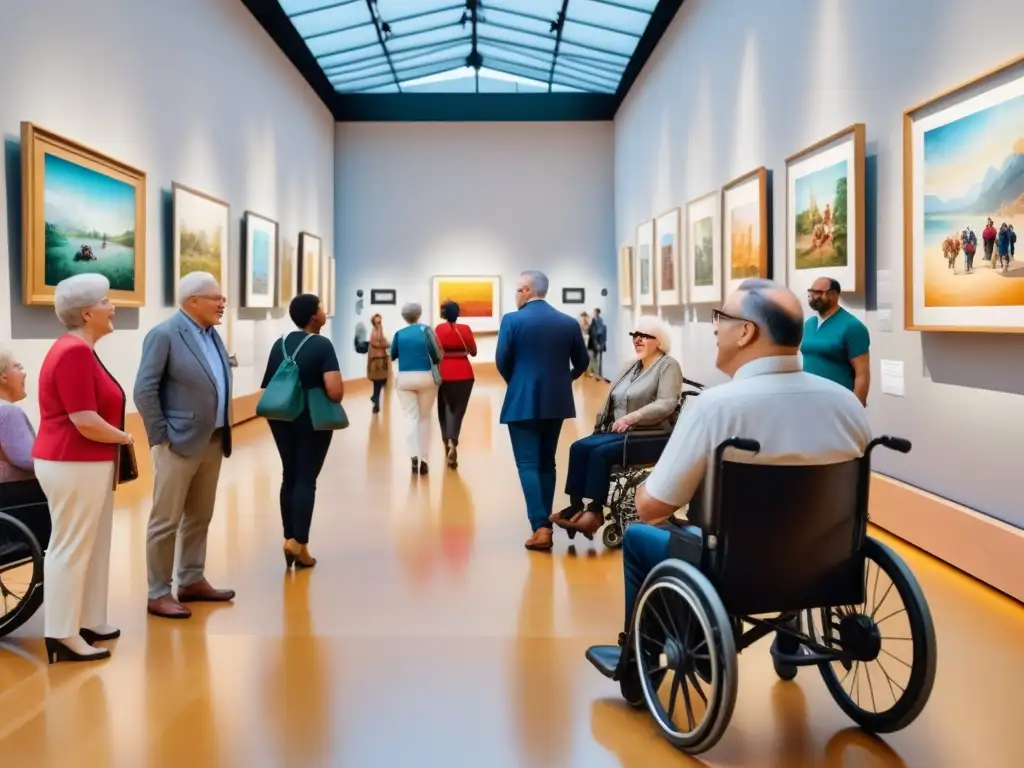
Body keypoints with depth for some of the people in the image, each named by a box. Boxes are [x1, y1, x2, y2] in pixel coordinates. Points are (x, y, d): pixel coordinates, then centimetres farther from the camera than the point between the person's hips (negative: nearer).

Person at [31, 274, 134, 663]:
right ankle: (62, 638, 7)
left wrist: (117, 441, 4)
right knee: (70, 548, -2)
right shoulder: (74, 352, -20)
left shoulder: (78, 349, 13)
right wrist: (125, 438, -9)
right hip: (73, 465, -10)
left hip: (86, 462, 10)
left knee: (91, 546, 15)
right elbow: (84, 421, -24)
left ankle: (87, 623, 25)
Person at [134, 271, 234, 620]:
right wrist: (161, 437, -15)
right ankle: (158, 594, 9)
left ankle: (192, 581, 27)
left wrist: (223, 430, 12)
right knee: (166, 521, 1)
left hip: (212, 442, 8)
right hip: (179, 443, -8)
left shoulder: (212, 334, 11)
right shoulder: (164, 335, -12)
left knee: (200, 517, 16)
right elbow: (144, 391, -15)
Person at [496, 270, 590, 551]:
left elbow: (502, 361, -7)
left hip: (522, 402, -4)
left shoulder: (512, 320, -8)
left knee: (528, 464, -2)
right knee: (547, 462, 15)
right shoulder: (569, 322, 4)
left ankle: (540, 527, -11)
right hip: (556, 402, 5)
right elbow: (582, 362, 9)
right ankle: (544, 522, 18)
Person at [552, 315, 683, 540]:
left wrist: (632, 417, -25)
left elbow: (666, 404, -17)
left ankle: (595, 511, -19)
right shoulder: (631, 366, 21)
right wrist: (611, 422, -3)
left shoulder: (669, 366, -3)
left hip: (650, 437, -7)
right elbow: (614, 400, 17)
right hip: (619, 431, 8)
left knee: (601, 452, -28)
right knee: (579, 447, -17)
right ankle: (576, 506, -16)